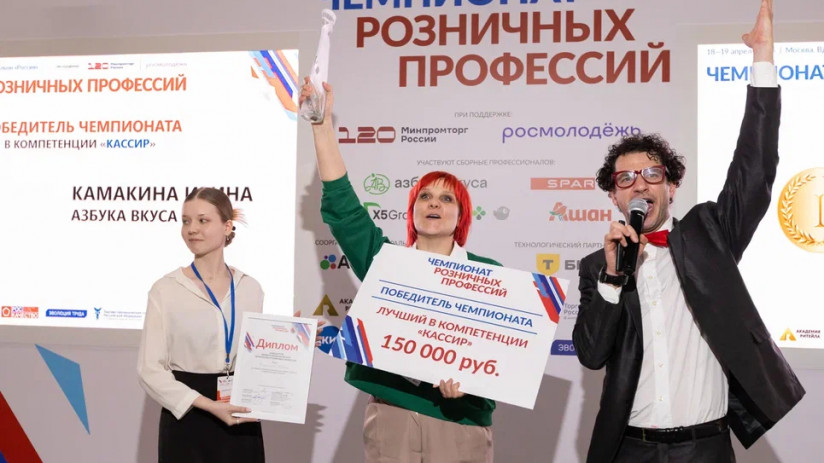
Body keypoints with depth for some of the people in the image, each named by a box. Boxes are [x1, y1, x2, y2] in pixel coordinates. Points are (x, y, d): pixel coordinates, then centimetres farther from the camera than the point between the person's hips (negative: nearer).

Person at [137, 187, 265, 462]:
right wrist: (208, 405, -17)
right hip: (187, 421, -3)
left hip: (240, 423, 3)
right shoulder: (166, 290, -5)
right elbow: (150, 369, -9)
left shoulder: (251, 289, 5)